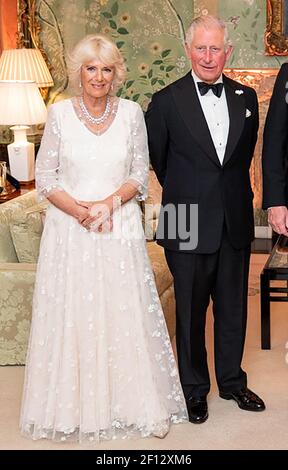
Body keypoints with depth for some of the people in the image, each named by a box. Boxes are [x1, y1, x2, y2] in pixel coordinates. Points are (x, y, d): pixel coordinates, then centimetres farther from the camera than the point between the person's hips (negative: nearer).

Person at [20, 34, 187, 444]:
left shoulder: (131, 113, 2)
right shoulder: (59, 113, -1)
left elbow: (140, 175, 4)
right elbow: (45, 177, 0)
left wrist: (110, 203, -13)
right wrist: (80, 211, -14)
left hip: (120, 228, 1)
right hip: (70, 229, 0)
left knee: (126, 314, 4)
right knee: (72, 315, 3)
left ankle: (137, 404, 18)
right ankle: (73, 406, 18)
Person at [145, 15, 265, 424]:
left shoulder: (246, 98, 5)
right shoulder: (167, 102, -7)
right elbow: (157, 159, 5)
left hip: (235, 223, 4)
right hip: (189, 224, -3)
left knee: (233, 307, 14)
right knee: (191, 311, 8)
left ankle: (232, 381, 33)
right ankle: (195, 389, 26)